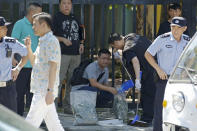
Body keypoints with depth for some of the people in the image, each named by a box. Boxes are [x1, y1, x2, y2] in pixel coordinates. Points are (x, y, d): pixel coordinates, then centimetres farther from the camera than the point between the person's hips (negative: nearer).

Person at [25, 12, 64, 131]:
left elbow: (53, 67, -19)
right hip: (41, 90, 10)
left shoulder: (51, 41, -12)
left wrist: (50, 91, -24)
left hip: (46, 90, -10)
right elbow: (34, 62, 27)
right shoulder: (43, 41, 19)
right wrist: (29, 47, 11)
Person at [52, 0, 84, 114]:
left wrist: (81, 44, 11)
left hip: (76, 54, 7)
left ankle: (68, 106, 15)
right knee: (57, 81, -12)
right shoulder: (56, 18, -1)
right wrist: (62, 39, -17)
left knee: (72, 82, 8)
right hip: (62, 54, -7)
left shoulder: (74, 18, 18)